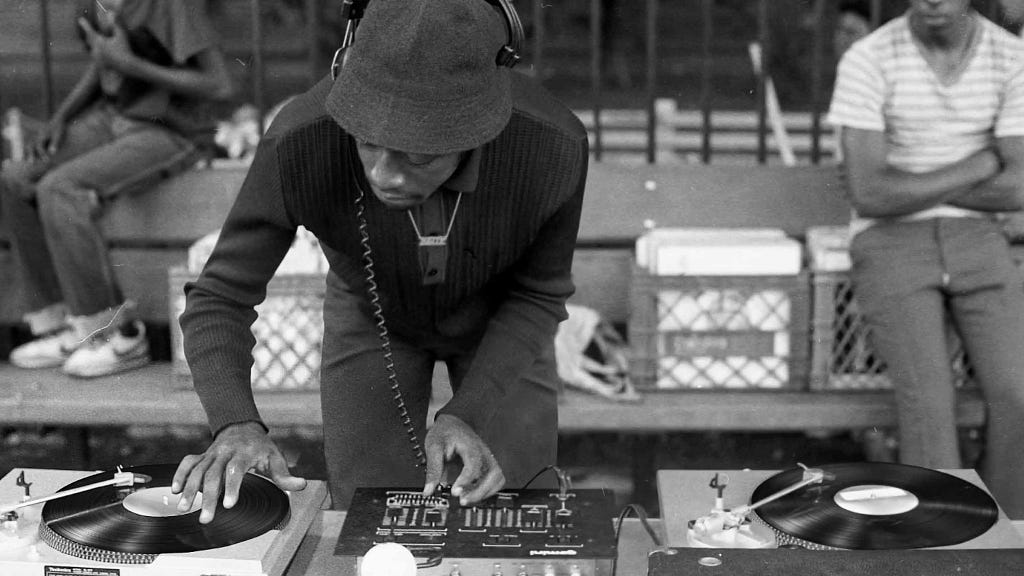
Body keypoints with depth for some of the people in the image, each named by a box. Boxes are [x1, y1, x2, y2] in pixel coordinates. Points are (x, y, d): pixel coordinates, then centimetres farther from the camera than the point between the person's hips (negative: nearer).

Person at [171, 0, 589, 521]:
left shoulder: (553, 146, -37)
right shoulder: (298, 145, -39)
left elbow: (538, 296, -20)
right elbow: (220, 298, -28)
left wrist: (466, 416, -32)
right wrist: (236, 424, -46)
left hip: (497, 317, 0)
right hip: (373, 315, 0)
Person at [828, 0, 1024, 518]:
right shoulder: (867, 61, -10)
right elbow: (869, 196, -17)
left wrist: (911, 187, -10)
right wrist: (978, 166, -10)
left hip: (975, 240, 3)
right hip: (890, 244, -3)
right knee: (930, 402, -26)